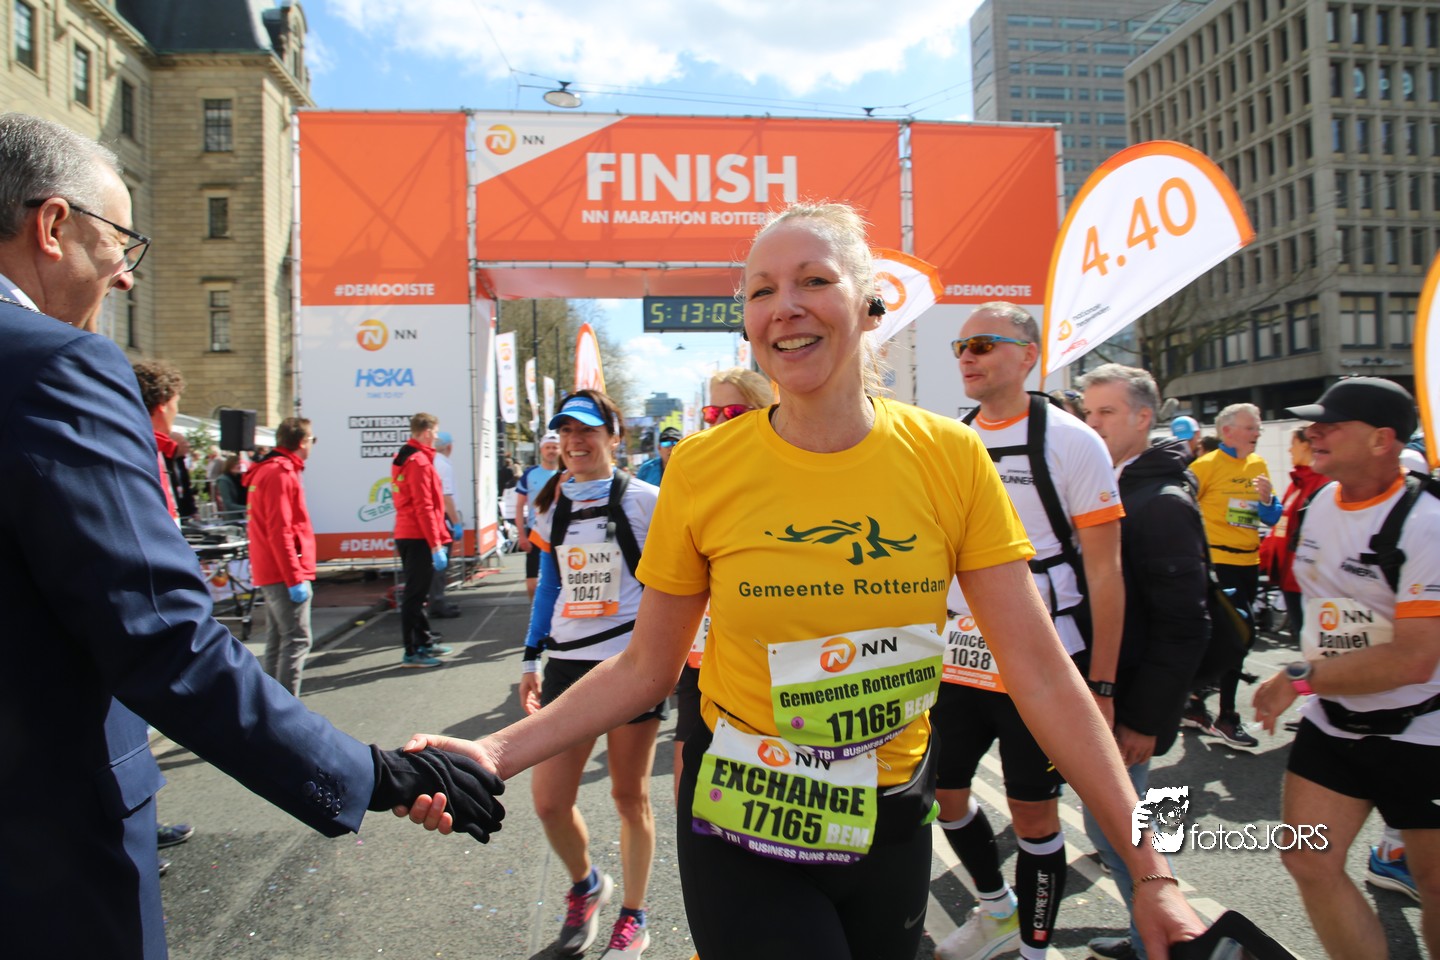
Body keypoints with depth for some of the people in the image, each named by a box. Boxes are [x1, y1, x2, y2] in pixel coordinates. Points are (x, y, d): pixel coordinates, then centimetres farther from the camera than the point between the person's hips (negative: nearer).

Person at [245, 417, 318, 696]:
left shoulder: (266, 471, 18)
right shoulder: (280, 474, -14)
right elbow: (280, 532, -20)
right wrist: (295, 579, -21)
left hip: (270, 574, 11)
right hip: (285, 575, -10)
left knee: (277, 643, 15)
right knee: (296, 641, -10)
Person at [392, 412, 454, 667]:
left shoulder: (404, 458, 16)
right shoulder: (420, 461, -15)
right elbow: (424, 507, -20)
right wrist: (436, 545, -20)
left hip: (406, 535, 10)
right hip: (419, 538, -10)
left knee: (416, 592, 17)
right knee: (415, 595, -4)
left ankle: (424, 642, 27)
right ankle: (412, 652, 1)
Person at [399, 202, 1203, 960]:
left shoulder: (950, 457, -11)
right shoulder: (703, 469, -13)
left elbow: (1042, 672, -10)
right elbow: (645, 668, -5)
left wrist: (1149, 867, -11)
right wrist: (496, 754, -16)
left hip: (891, 823, 2)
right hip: (742, 827, -2)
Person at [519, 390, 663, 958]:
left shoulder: (644, 501, -5)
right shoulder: (551, 506, 9)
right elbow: (549, 587, 15)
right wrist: (531, 660, 12)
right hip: (568, 662, 4)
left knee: (630, 794, 9)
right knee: (548, 798, 2)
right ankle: (585, 884, 35)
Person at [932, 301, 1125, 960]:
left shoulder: (1071, 441, -8)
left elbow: (1105, 572, -9)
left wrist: (1101, 686, -11)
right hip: (957, 663, 6)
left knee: (1033, 812, 7)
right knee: (942, 793, 15)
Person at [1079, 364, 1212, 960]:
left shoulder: (1163, 503, -18)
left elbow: (1183, 627, -20)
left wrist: (1145, 719, -19)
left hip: (1129, 705, -9)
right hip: (1098, 692, 9)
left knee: (1110, 826, 1)